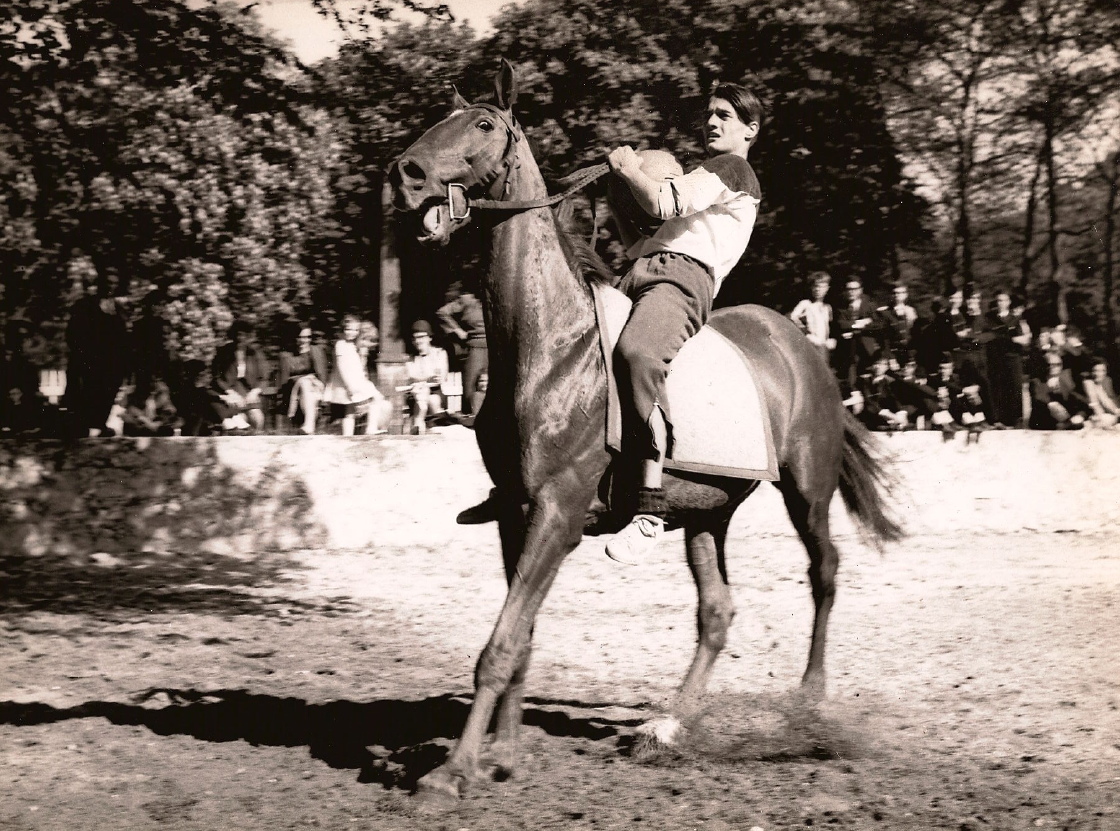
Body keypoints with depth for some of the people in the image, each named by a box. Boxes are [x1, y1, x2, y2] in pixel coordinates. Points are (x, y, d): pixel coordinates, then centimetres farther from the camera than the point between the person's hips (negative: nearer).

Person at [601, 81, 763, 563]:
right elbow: (635, 238, 34)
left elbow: (663, 202, -6)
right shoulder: (699, 175, 36)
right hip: (636, 275, 10)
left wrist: (628, 167, 11)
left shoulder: (734, 168, 7)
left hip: (684, 275, -10)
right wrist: (618, 186, 19)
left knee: (637, 354, -39)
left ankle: (650, 507, -44)